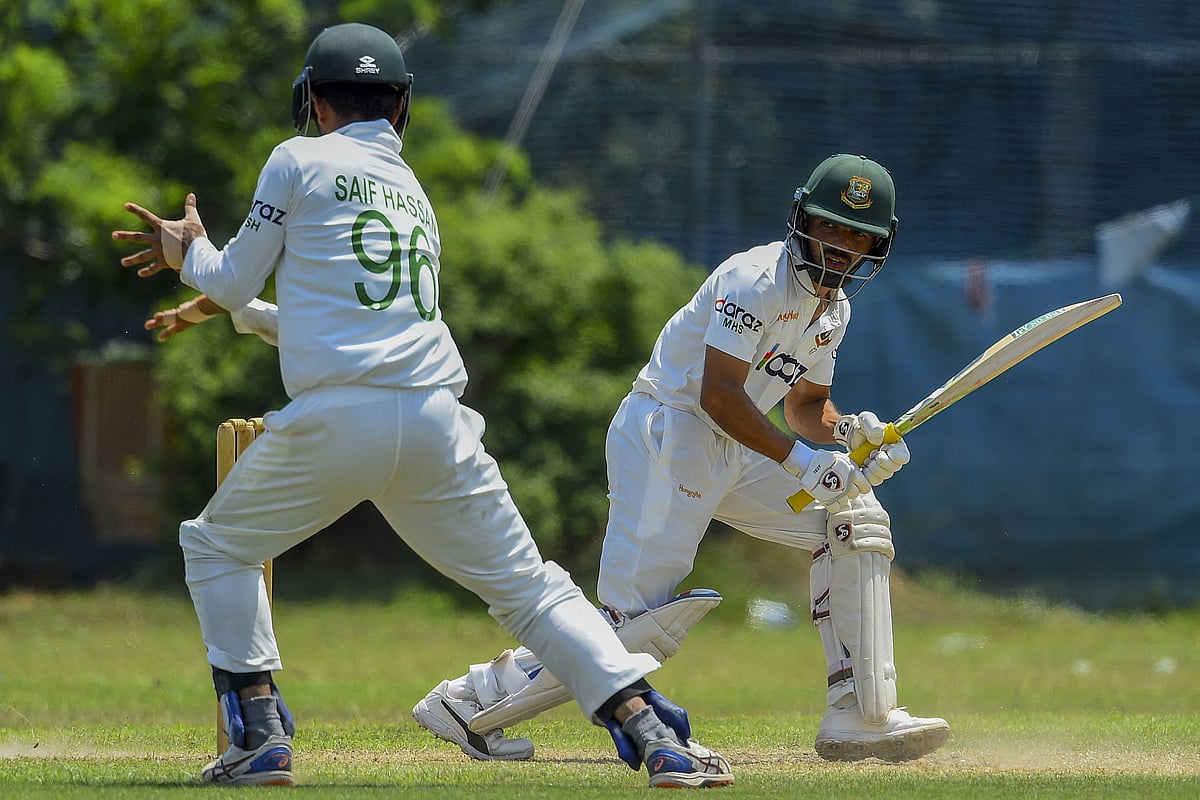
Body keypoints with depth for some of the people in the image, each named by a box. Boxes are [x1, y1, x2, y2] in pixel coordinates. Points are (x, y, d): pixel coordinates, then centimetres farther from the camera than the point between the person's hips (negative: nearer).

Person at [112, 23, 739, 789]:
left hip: (336, 422, -5)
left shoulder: (301, 160, 9)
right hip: (439, 424, 5)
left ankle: (260, 738, 7)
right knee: (529, 585, 9)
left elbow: (235, 281, 12)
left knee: (217, 546, 18)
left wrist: (190, 251, 34)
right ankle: (653, 732, -8)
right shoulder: (415, 194, 28)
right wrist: (217, 307, 46)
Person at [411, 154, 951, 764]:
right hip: (664, 436, -9)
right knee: (641, 627, -16)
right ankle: (470, 701, -4)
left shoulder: (834, 310, 11)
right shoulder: (757, 278, -18)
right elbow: (717, 393, -24)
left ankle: (861, 717, 0)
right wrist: (799, 461, -26)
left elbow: (804, 403, 22)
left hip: (731, 452, 10)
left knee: (855, 518, 1)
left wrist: (846, 431, 1)